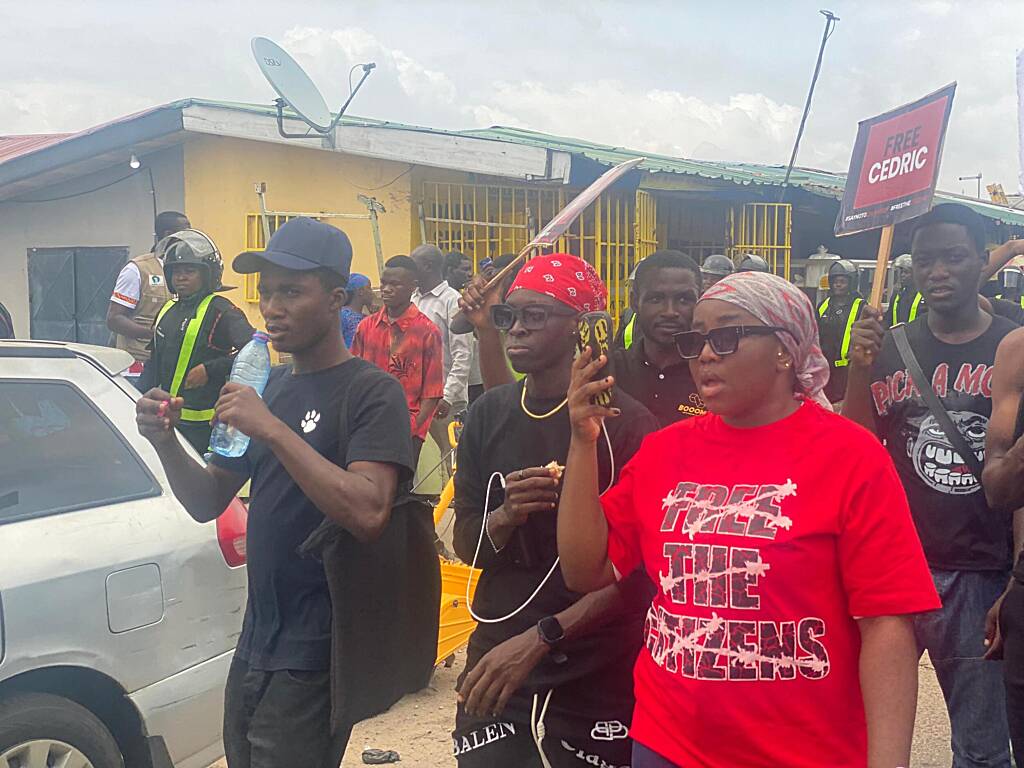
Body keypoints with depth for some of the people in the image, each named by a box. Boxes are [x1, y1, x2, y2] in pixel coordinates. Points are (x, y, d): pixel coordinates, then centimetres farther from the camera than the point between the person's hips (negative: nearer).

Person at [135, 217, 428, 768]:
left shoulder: (372, 392, -13)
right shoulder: (268, 386, 10)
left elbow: (368, 513, -28)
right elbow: (209, 503, 11)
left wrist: (273, 430, -28)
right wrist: (165, 441, -7)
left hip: (316, 655, -7)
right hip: (255, 640, 8)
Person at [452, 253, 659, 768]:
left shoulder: (626, 422, -13)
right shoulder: (488, 414, 2)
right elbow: (466, 545, 4)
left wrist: (539, 638, -20)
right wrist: (505, 516, -17)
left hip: (596, 680, -3)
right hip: (495, 666, 4)